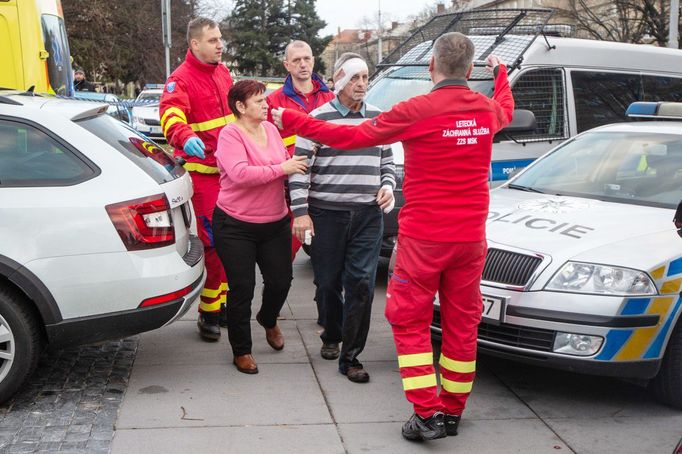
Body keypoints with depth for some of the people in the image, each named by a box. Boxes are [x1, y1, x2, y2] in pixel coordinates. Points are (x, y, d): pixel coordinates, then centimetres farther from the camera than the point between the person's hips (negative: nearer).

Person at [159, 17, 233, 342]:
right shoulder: (181, 80, -11)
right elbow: (171, 116, -27)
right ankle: (208, 313, 3)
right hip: (202, 171, -8)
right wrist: (186, 137, -46)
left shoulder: (223, 73, 13)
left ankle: (220, 302, 30)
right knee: (213, 243, -8)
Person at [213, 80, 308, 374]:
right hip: (236, 226, -6)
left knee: (281, 279, 7)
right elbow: (240, 174, -29)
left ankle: (268, 320, 41)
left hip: (275, 223, 6)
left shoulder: (270, 128, 7)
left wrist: (299, 159, -2)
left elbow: (285, 161, 20)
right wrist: (282, 168, -24)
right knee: (242, 288, 0)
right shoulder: (230, 134, -13)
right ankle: (241, 351, 16)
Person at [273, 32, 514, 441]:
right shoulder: (487, 109, 3)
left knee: (410, 321, 7)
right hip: (470, 238, 5)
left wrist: (291, 121, 2)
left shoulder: (417, 111, -14)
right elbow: (507, 108, 30)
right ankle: (453, 412, 22)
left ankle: (427, 414, 2)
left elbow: (352, 137, -9)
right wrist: (501, 71, 50)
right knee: (462, 322, 12)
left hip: (424, 238, -5)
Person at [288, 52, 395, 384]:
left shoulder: (377, 118, 12)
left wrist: (387, 185, 3)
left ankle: (350, 356, 2)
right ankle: (331, 337, 34)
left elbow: (387, 161, 23)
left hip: (368, 214, 2)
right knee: (328, 282, 8)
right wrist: (300, 211, -10)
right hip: (326, 213, -2)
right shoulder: (318, 118, -1)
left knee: (361, 283, -5)